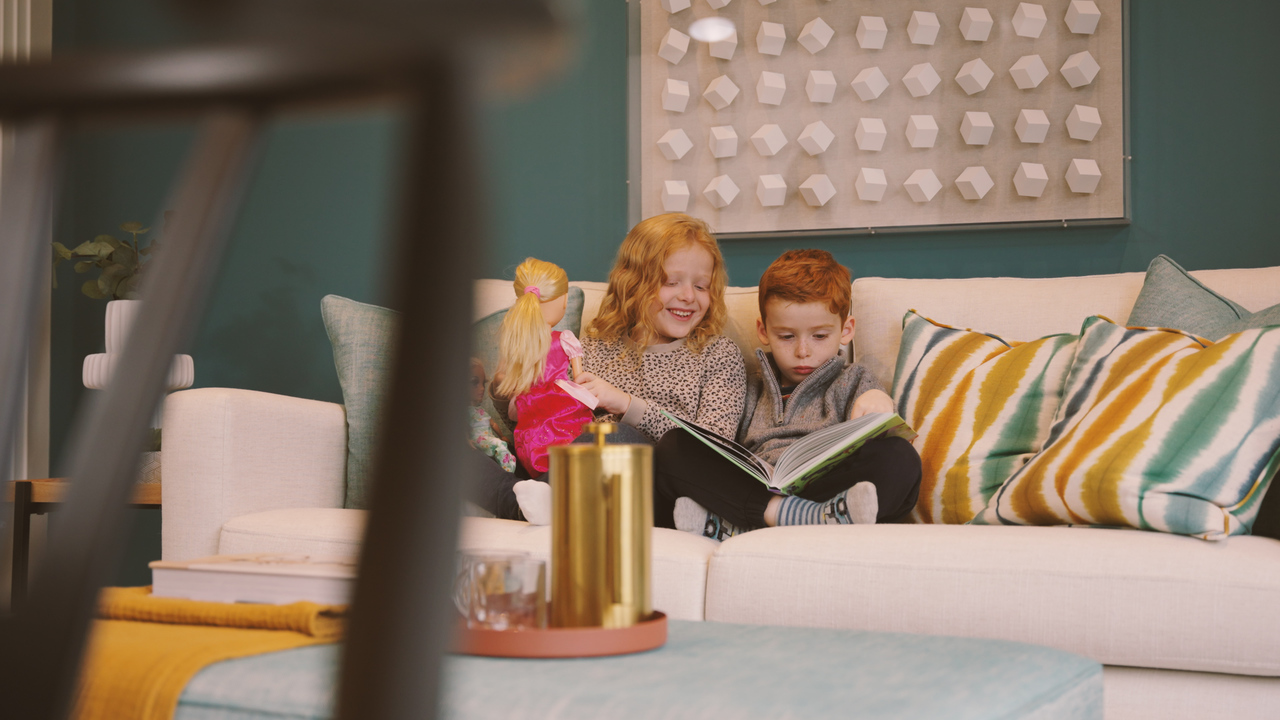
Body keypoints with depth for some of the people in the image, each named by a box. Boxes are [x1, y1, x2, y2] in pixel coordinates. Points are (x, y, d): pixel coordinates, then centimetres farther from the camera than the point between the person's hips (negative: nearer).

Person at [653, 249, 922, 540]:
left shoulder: (853, 383, 22)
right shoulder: (753, 392, 28)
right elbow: (731, 459, 21)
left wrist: (878, 402, -19)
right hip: (753, 496, 2)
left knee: (899, 457, -29)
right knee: (674, 447, -17)